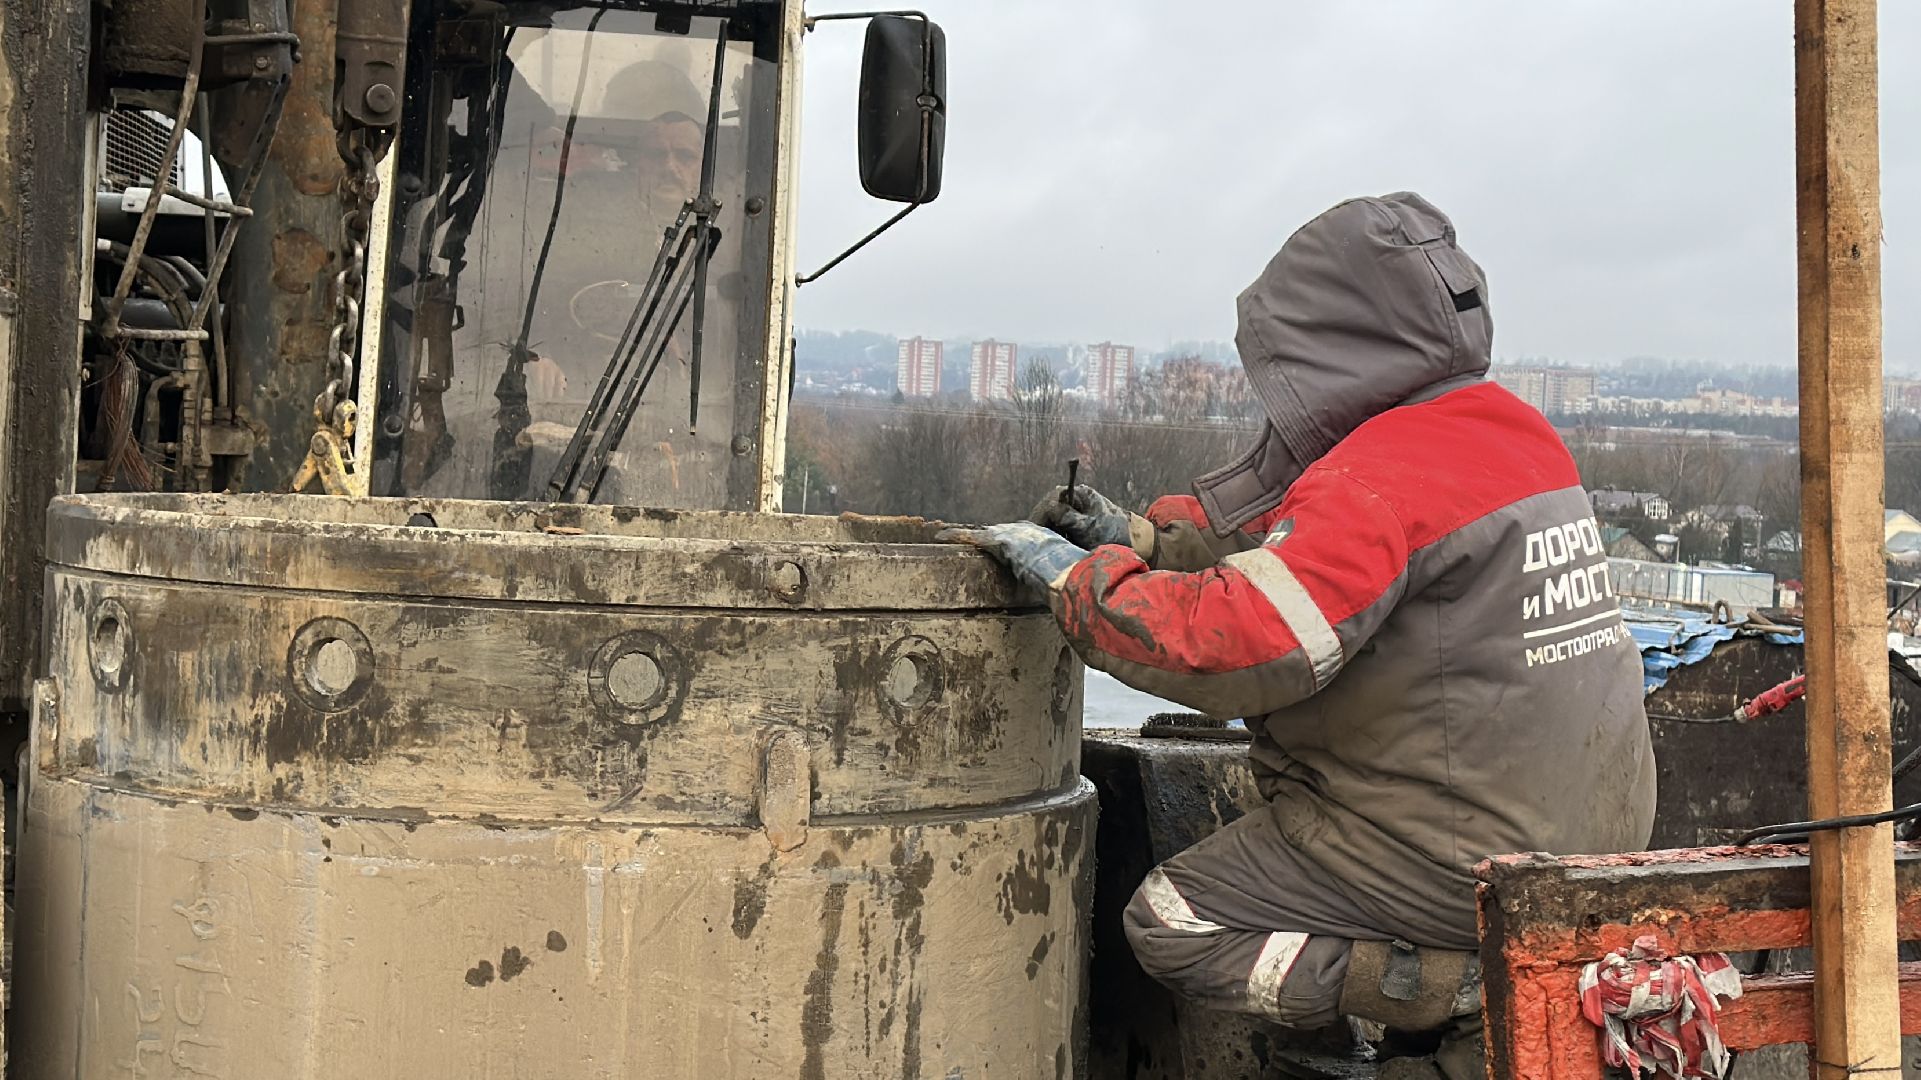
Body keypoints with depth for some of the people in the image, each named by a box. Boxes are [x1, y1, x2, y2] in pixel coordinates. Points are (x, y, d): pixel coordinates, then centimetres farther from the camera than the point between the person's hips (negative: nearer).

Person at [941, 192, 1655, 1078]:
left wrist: (1073, 575, -15)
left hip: (1468, 859, -9)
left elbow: (1241, 645, -29)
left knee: (1169, 922, 1)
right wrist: (1143, 537, 11)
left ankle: (1465, 994, -8)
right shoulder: (1511, 426, 9)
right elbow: (1308, 553, 16)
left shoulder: (1381, 477, -21)